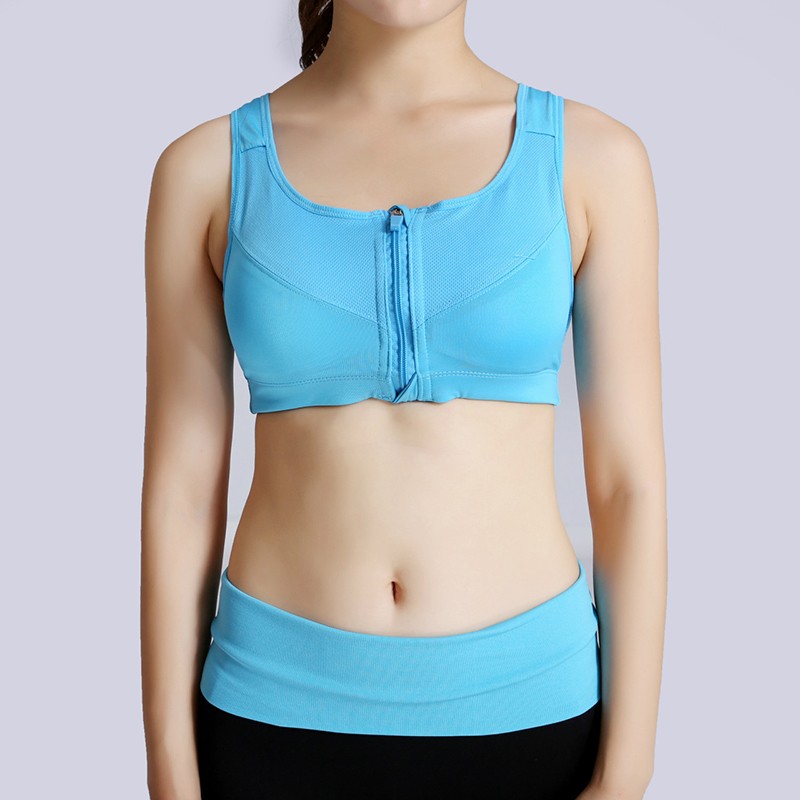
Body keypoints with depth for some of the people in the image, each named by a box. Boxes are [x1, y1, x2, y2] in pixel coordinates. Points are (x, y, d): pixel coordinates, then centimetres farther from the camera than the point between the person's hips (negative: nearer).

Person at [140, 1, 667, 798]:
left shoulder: (591, 156, -3)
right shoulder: (209, 167, -3)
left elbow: (628, 479, -3)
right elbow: (180, 489, -2)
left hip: (518, 699, 0)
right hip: (286, 709, 1)